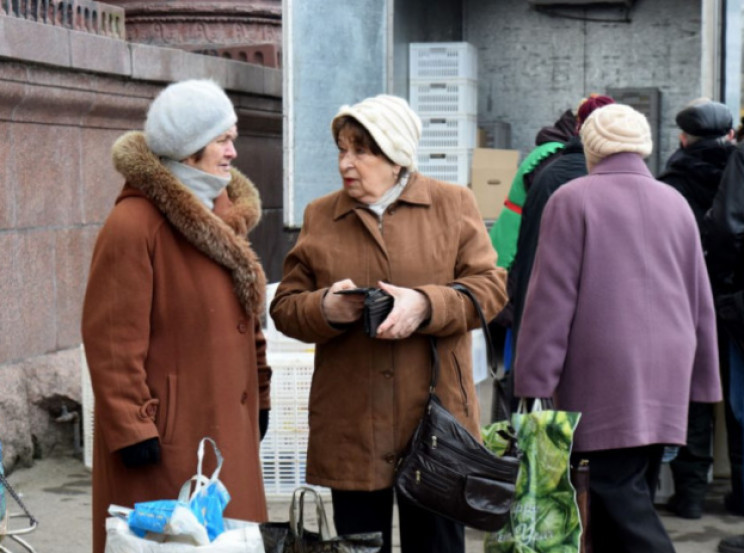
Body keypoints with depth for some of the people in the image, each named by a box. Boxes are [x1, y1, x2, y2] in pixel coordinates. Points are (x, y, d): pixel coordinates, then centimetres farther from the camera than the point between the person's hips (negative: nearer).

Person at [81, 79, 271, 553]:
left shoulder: (224, 214, 13)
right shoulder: (133, 224, -15)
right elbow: (112, 339, -18)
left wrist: (259, 397, 17)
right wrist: (130, 428, -20)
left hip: (226, 427, 8)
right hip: (167, 435, -8)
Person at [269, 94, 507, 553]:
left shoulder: (454, 205, 4)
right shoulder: (320, 216, 9)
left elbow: (490, 286, -1)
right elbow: (285, 306, 9)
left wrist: (425, 305, -18)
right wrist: (325, 309, -13)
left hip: (435, 418, -1)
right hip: (350, 427, 2)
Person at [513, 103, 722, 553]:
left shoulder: (572, 200, -5)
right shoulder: (675, 203, 12)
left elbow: (552, 296, -10)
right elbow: (701, 301, 15)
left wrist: (535, 381, -8)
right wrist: (704, 380, 21)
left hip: (603, 375, -6)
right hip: (665, 376, 6)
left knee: (620, 497, -7)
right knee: (636, 494, 14)